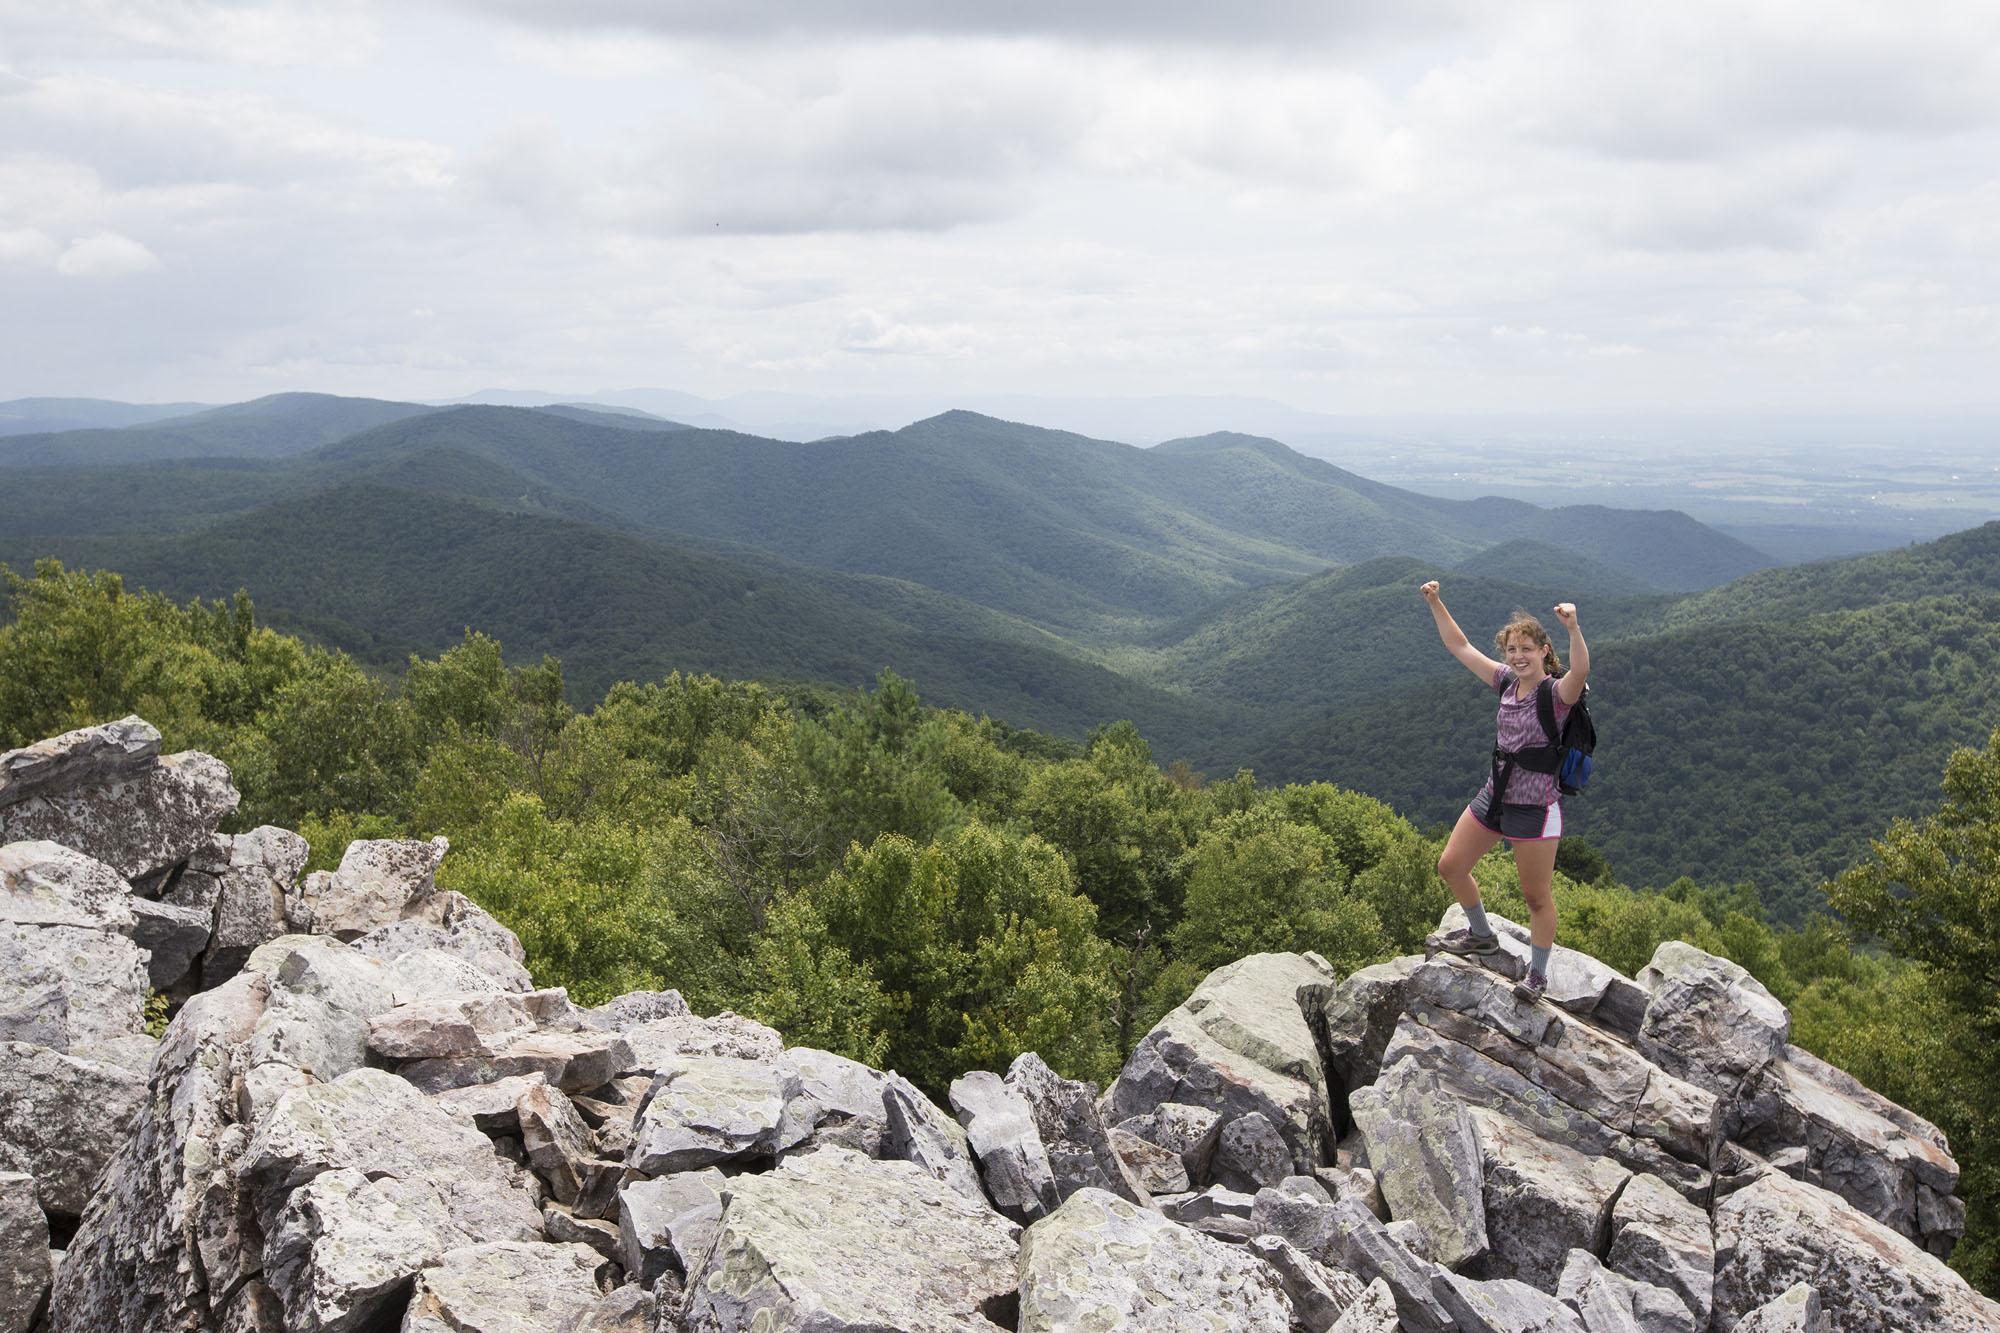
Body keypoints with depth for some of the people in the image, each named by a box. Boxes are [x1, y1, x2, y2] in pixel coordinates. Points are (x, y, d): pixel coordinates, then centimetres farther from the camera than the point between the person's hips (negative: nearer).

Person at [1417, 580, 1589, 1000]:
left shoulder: (1557, 693, -15)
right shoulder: (1507, 682, 4)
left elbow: (1580, 671, -39)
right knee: (1451, 866, 15)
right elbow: (1459, 646, 9)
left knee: (1536, 896, 4)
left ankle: (1537, 974, 20)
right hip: (1494, 795, 7)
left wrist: (1573, 627, -54)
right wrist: (1435, 603, 2)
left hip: (1535, 808, -7)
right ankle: (1481, 936, 37)